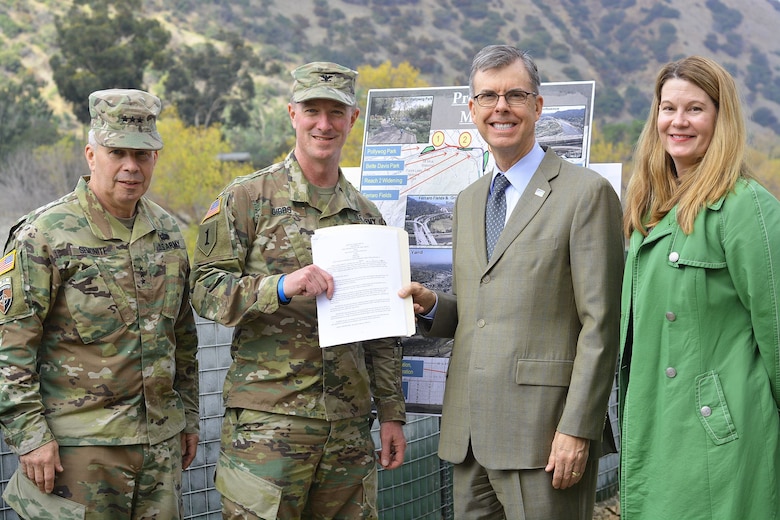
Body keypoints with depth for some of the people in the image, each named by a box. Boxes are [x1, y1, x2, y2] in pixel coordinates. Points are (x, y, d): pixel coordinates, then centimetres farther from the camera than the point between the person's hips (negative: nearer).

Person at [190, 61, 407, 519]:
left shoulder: (367, 216, 16)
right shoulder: (247, 199, 1)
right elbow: (205, 290, -6)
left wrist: (392, 413, 14)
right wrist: (280, 287, -21)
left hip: (349, 425, 5)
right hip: (267, 419, -4)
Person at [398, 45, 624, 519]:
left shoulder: (586, 192, -4)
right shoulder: (469, 200, 19)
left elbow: (601, 324, -9)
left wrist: (577, 430, -15)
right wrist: (431, 305, 3)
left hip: (544, 434, -7)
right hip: (468, 435, 7)